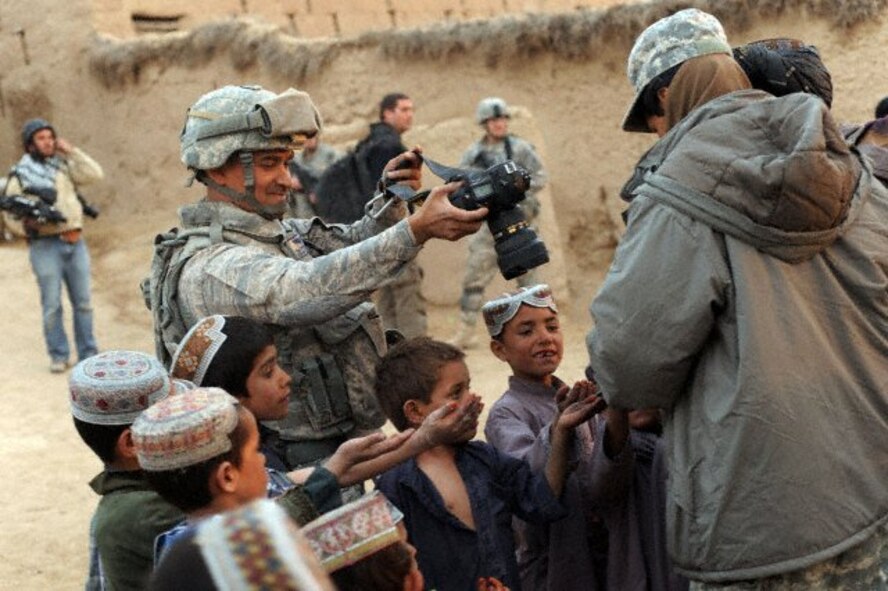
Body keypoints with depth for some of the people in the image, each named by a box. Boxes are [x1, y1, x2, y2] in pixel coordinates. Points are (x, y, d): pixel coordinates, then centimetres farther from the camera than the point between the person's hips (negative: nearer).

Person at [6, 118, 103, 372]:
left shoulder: (63, 165, 10)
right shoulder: (19, 176, 1)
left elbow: (95, 174, 0)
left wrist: (71, 151, -4)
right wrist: (33, 216, -18)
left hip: (75, 242, 3)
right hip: (45, 245, -3)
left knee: (83, 301, 6)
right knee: (52, 305, 0)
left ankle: (88, 353, 14)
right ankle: (58, 356, 10)